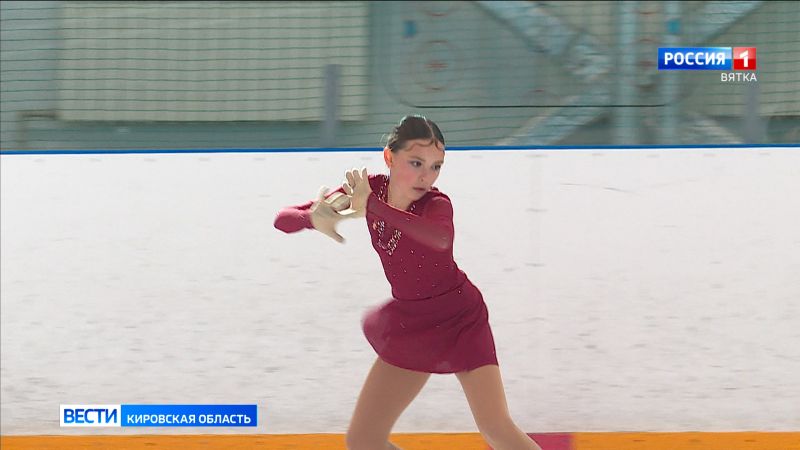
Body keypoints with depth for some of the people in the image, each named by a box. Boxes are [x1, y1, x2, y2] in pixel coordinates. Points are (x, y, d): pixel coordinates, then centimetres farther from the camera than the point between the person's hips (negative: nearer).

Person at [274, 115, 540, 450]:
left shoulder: (437, 204, -25)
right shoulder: (366, 188, -11)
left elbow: (440, 238, -52)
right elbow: (283, 219, -10)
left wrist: (371, 206, -49)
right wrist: (315, 217, -34)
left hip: (460, 321, -5)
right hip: (408, 326, 5)